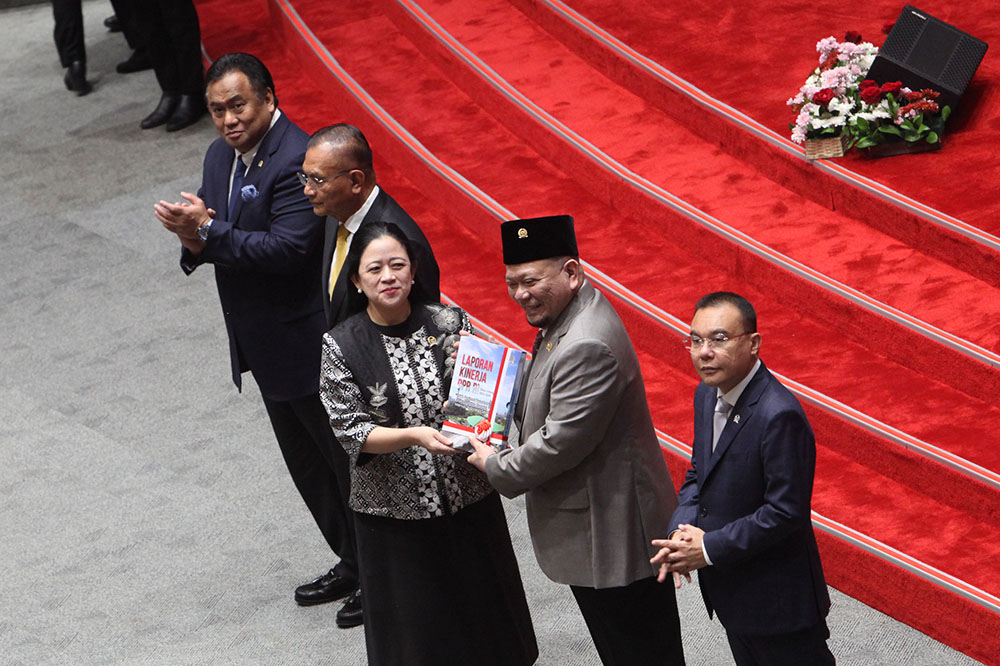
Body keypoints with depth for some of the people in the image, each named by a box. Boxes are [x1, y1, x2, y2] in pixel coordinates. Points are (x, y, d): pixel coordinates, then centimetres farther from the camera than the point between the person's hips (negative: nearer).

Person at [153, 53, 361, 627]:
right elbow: (211, 236, 10)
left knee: (348, 461, 3)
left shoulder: (296, 160, -22)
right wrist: (195, 240, -13)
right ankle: (353, 565, 34)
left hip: (309, 347, -10)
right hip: (265, 349, 10)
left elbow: (287, 250, -28)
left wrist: (209, 230, -28)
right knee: (308, 467, 20)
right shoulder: (221, 157, 8)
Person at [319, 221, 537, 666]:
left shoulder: (450, 322, -3)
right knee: (416, 629, 12)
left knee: (483, 612, 15)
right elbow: (350, 431, -12)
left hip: (468, 498, 2)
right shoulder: (342, 346, -9)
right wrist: (413, 436, -28)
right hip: (394, 509, -2)